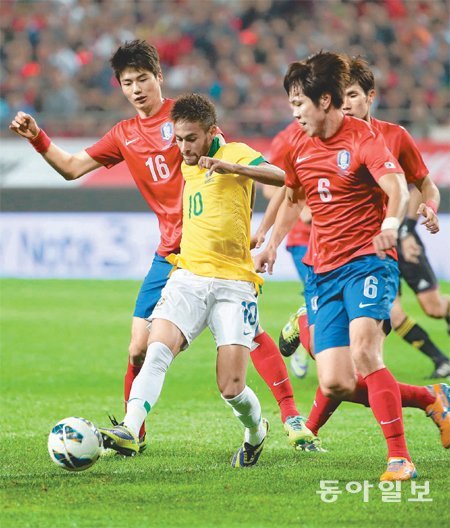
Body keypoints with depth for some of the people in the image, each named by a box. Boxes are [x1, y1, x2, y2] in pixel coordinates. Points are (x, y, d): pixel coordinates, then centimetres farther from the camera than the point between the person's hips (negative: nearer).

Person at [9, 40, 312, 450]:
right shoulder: (124, 135, 14)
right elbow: (72, 168, 18)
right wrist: (37, 138, 4)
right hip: (170, 254, 5)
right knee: (140, 350, 1)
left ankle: (291, 416, -7)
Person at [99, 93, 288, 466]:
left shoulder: (234, 154, -2)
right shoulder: (186, 167, 17)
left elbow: (279, 176, -22)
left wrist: (229, 166, -33)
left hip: (234, 284, -5)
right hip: (189, 277, 5)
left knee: (231, 389, -8)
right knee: (158, 350, -23)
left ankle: (256, 432, 24)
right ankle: (129, 431, -36)